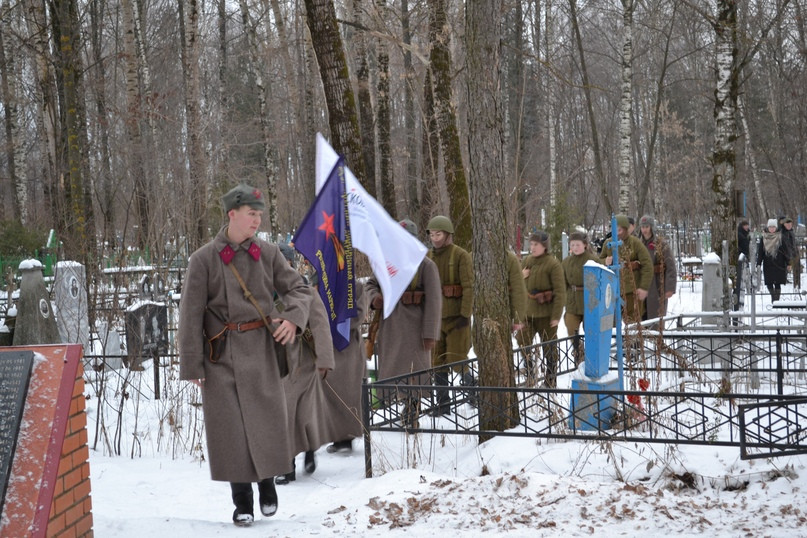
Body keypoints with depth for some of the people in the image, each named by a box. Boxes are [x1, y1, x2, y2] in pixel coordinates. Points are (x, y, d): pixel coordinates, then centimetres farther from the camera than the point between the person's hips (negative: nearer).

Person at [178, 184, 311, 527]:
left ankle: (267, 482, 27)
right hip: (222, 354, -2)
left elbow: (297, 289, 11)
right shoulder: (204, 260, -4)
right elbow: (190, 315, -3)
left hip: (261, 349, 2)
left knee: (268, 419, 2)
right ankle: (241, 501, 15)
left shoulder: (268, 253, 4)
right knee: (231, 427, 1)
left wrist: (293, 317, -11)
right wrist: (192, 365, -5)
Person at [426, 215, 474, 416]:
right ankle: (442, 403, 14)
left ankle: (472, 385, 20)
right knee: (437, 361, 6)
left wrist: (465, 314, -17)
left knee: (456, 358, -5)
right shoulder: (428, 256, 10)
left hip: (456, 315, -5)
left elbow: (468, 287, -11)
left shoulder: (461, 255, -7)